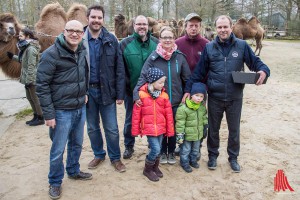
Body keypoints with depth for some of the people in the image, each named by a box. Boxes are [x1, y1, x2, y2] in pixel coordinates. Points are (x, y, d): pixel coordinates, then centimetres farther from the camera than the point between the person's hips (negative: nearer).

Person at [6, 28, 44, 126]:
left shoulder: (31, 48, -19)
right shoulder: (26, 47, 11)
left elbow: (31, 66, -22)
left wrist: (29, 80, -23)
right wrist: (13, 57, 16)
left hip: (32, 78, -10)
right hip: (28, 78, 10)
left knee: (35, 98, 1)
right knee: (30, 98, 17)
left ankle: (40, 118, 13)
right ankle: (36, 116, 30)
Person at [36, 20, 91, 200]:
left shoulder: (83, 52, 4)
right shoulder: (51, 54, -16)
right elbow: (42, 85, -16)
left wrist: (84, 92, 10)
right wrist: (48, 114, -16)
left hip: (80, 109, 6)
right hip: (61, 111, -6)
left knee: (77, 144, 21)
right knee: (58, 150, 7)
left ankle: (73, 171, 42)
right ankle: (55, 182, 28)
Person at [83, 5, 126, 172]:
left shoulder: (111, 40, -2)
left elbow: (119, 69, -3)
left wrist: (120, 94, -7)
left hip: (107, 90, -1)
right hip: (87, 91, 1)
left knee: (112, 128, 6)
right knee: (92, 127, 15)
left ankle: (115, 157, 26)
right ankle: (99, 154, 35)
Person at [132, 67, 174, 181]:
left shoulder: (164, 95, -1)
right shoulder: (141, 94, -10)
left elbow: (169, 114, 4)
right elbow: (136, 113, -4)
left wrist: (170, 130, 6)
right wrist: (135, 130, 0)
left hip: (161, 128, 4)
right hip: (148, 128, -4)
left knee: (158, 149, 15)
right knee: (155, 149, -9)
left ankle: (155, 167, 39)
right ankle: (147, 169, 16)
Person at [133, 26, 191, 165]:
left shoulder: (180, 57, -3)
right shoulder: (153, 57, -8)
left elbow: (187, 78, 3)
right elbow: (143, 76, -13)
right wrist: (137, 94, -25)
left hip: (176, 100, 1)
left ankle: (171, 152, 34)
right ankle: (162, 152, 33)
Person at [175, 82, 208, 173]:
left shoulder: (202, 106, -3)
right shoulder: (183, 108, -23)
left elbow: (204, 117, 14)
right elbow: (180, 122, -20)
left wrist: (205, 125, 17)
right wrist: (180, 134, -18)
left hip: (198, 134, 6)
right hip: (187, 135, -6)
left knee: (196, 150, 23)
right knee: (185, 150, 10)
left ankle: (193, 161, 44)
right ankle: (185, 163, 29)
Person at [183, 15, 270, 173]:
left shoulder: (242, 45, -3)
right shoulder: (209, 47, -1)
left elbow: (255, 61, 1)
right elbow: (199, 71, -1)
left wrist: (263, 70, -22)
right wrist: (188, 89, -7)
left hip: (235, 97, 0)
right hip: (215, 97, 0)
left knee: (234, 130, 16)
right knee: (213, 129, 15)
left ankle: (233, 157, 37)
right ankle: (213, 155, 36)